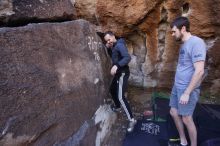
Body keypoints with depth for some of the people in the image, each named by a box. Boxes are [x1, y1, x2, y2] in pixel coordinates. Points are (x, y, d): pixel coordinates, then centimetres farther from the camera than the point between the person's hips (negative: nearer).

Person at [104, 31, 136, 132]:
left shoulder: (119, 45, -17)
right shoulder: (113, 46, 12)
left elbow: (127, 57, -29)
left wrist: (116, 66, -40)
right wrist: (108, 48, 4)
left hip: (123, 73, -10)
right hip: (118, 73, 10)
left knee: (121, 97, -16)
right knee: (112, 90, 24)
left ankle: (132, 120, -8)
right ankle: (117, 107, 48)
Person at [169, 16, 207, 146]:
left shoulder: (196, 43, -17)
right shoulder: (184, 44, 11)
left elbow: (199, 71, -23)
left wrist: (187, 92, -22)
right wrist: (178, 86, 17)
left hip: (188, 88, -9)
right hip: (177, 86, 9)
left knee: (186, 118, 3)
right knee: (174, 113, 15)